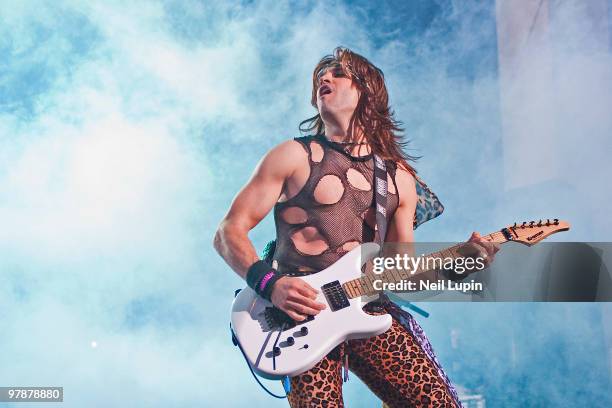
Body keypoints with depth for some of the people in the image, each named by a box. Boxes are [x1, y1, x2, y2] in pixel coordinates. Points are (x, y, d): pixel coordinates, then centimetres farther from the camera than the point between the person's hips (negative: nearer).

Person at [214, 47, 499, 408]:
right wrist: (269, 282, -16)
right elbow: (229, 232, 0)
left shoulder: (399, 177, 14)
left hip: (367, 309, 3)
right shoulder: (294, 156, 3)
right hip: (299, 313, -2)